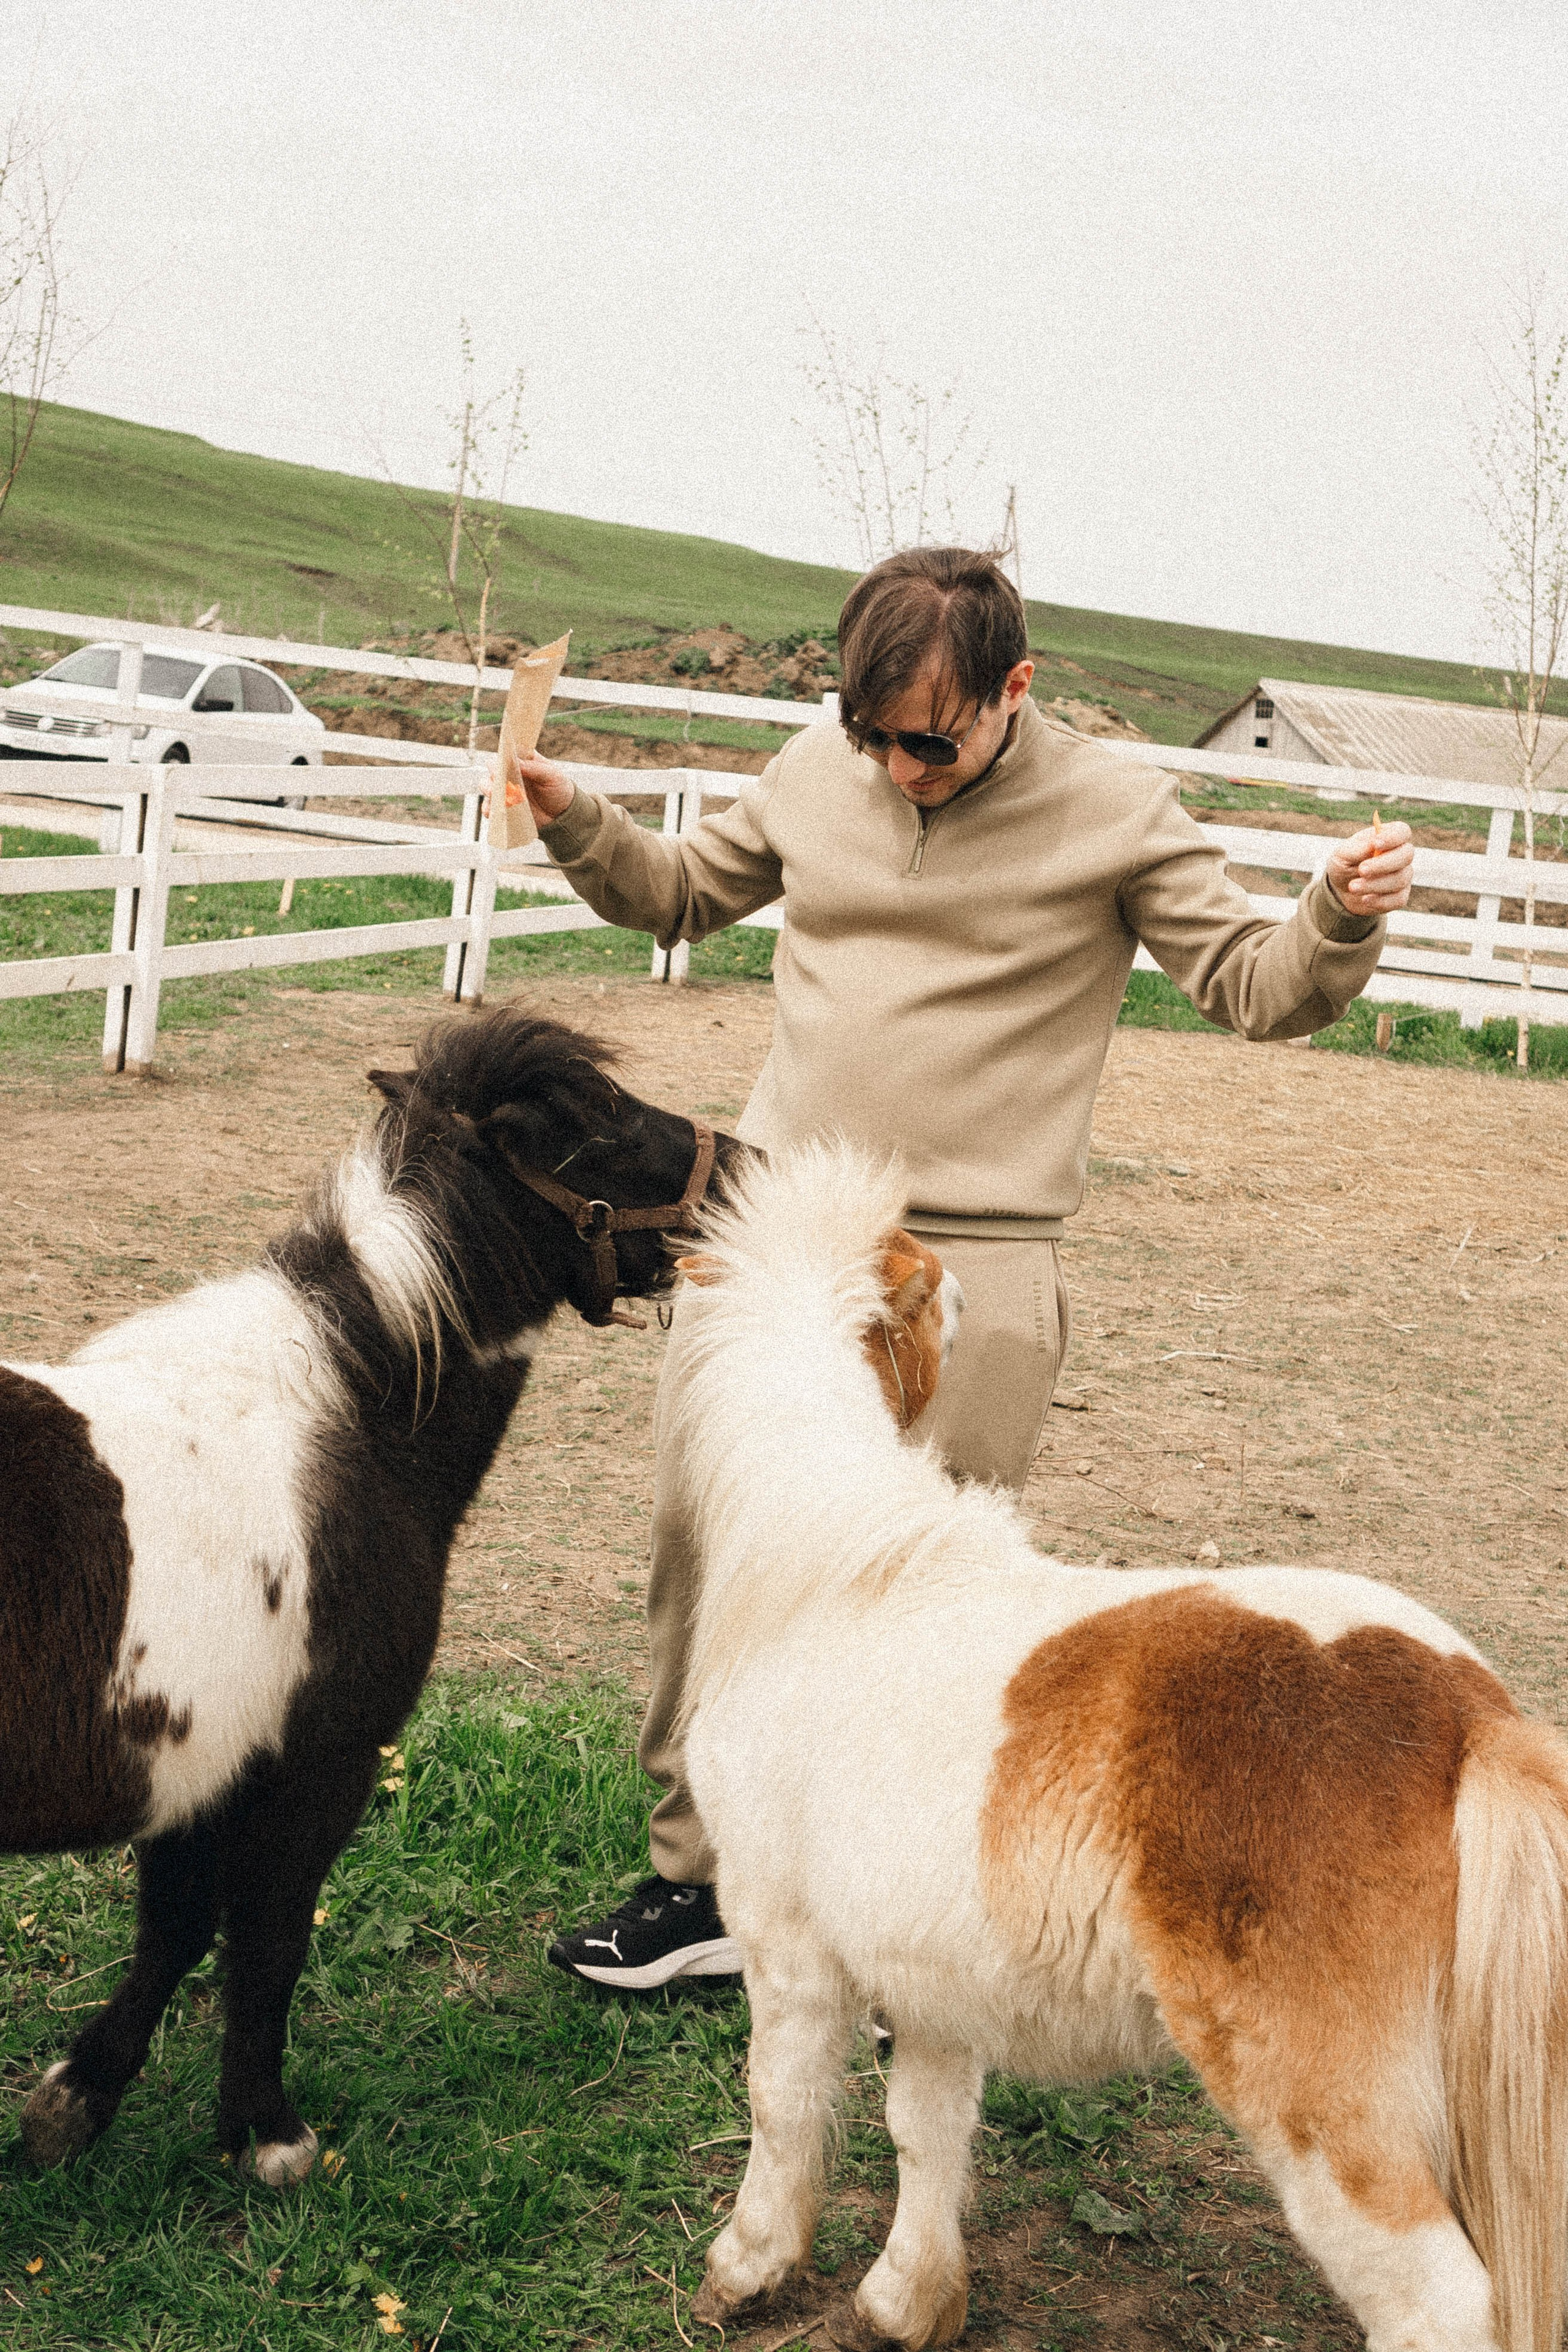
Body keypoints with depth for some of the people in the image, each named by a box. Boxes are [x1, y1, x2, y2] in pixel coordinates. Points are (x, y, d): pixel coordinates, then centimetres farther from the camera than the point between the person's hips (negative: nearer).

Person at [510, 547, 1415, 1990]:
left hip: (973, 1264, -4)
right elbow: (681, 895, 23)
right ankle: (699, 1880, 20)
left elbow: (1258, 987, -2)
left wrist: (1343, 918, -22)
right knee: (700, 1542, 5)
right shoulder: (819, 772, 7)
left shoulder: (1114, 812, -4)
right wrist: (577, 823, 6)